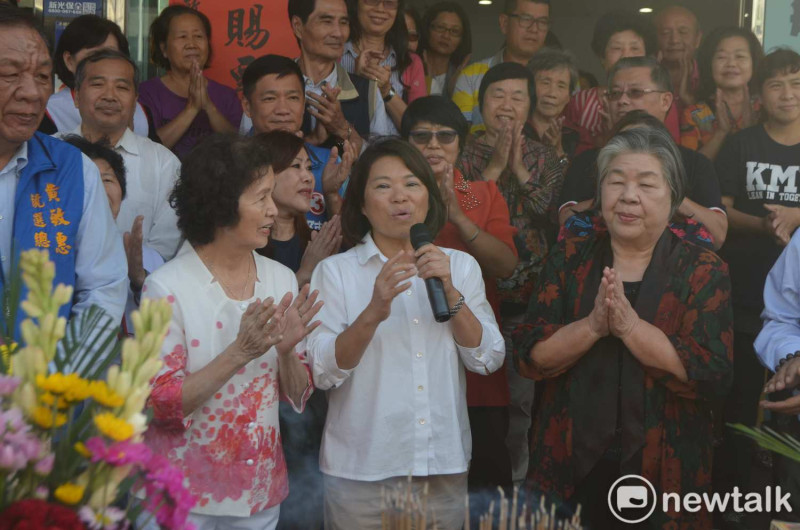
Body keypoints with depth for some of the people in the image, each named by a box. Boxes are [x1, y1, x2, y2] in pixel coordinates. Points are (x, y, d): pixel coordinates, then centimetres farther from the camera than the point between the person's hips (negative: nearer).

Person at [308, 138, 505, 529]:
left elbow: (488, 360, -2)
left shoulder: (460, 266, 6)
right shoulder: (335, 271, -4)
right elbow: (323, 373, -11)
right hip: (362, 471, -3)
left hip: (445, 467, 3)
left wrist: (450, 292, -14)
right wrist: (373, 312, -24)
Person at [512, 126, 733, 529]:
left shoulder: (704, 272, -1)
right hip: (571, 466, 2)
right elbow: (529, 357, -3)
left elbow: (713, 374, -13)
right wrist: (592, 325, -19)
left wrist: (628, 324, -21)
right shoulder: (568, 259, 4)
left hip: (664, 472, -1)